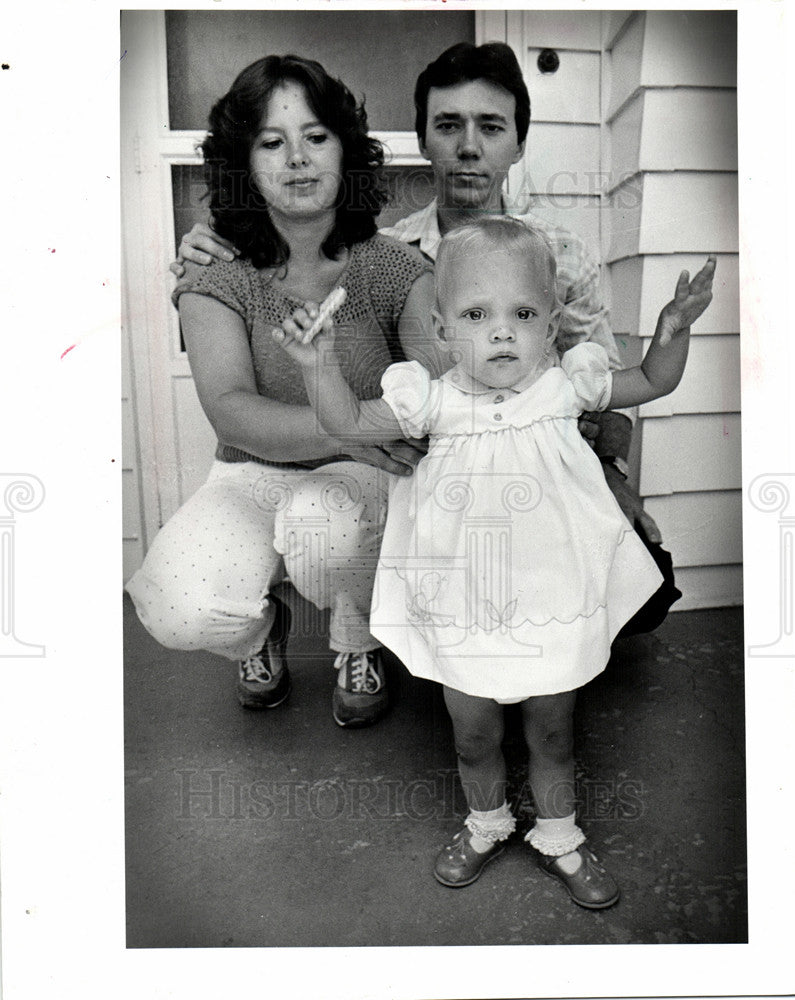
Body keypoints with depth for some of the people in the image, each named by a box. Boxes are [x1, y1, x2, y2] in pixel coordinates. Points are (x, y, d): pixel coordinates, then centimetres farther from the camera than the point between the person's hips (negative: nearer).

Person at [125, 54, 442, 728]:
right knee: (181, 610, -27)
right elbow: (231, 411, -20)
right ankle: (263, 624, 13)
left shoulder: (392, 267, -3)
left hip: (369, 478, 0)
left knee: (321, 520, -37)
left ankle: (360, 645, 0)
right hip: (254, 477, 1)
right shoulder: (217, 279, -4)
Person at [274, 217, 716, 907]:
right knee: (474, 736, 18)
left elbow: (653, 384, 6)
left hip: (552, 605, 0)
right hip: (462, 612, 0)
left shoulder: (565, 387, -8)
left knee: (552, 735, 18)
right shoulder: (434, 401, -10)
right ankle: (486, 824, 48)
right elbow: (350, 424, 0)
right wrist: (321, 365, -15)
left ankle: (559, 838, 43)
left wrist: (674, 329, -12)